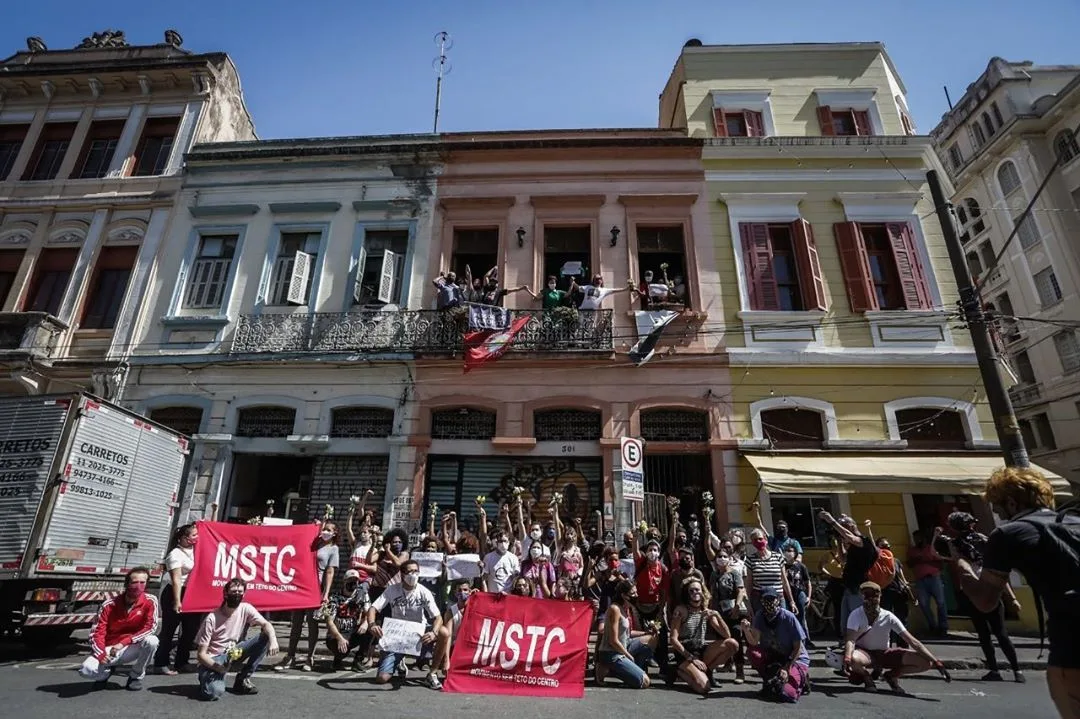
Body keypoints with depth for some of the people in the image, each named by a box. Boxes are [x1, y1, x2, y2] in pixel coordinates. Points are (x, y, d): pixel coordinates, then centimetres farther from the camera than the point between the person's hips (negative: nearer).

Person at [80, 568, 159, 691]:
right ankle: (106, 671, 12)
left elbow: (150, 627, -15)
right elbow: (97, 632, -9)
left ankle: (136, 676, -4)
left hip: (132, 649, -1)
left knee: (151, 640, -32)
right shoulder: (109, 605, -10)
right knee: (86, 670, -27)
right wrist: (101, 654, -25)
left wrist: (124, 643, -20)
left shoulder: (150, 601, -12)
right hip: (109, 649, 1)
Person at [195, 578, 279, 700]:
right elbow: (201, 654, -15)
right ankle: (207, 678, 7)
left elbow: (266, 624, -17)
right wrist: (217, 667, -33)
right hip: (213, 659, -4)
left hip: (234, 652, 4)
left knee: (265, 637, -19)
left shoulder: (246, 609, -9)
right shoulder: (211, 618, -18)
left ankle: (242, 679, -4)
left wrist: (273, 639, -39)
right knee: (214, 693, -33)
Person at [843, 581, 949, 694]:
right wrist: (847, 658, -50)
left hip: (885, 653, 3)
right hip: (863, 653, -3)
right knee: (853, 659, -41)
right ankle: (867, 676, -3)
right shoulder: (856, 615, -21)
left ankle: (892, 674, 8)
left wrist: (936, 663, -25)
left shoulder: (889, 617, -14)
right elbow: (850, 640, -31)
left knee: (926, 662, -15)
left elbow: (913, 642, -14)